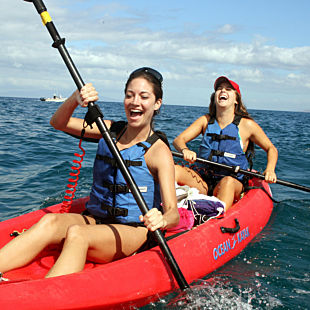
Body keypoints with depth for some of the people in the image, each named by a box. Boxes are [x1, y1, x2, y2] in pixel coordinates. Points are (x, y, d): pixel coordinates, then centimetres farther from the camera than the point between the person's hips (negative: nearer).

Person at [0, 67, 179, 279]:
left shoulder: (158, 151, -10)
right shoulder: (110, 130, 7)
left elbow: (173, 214, -17)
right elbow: (58, 123, 3)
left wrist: (161, 220, -41)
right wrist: (76, 98, -17)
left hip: (134, 232, -5)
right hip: (95, 219, 5)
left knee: (77, 234, -34)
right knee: (50, 222, -25)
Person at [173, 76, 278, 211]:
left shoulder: (246, 125, -1)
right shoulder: (205, 120, 6)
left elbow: (271, 149, 10)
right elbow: (178, 140, -1)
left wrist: (270, 170, -10)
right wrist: (185, 150, -25)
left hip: (234, 184, -3)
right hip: (203, 180, 3)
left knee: (228, 182, -37)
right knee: (174, 170, -22)